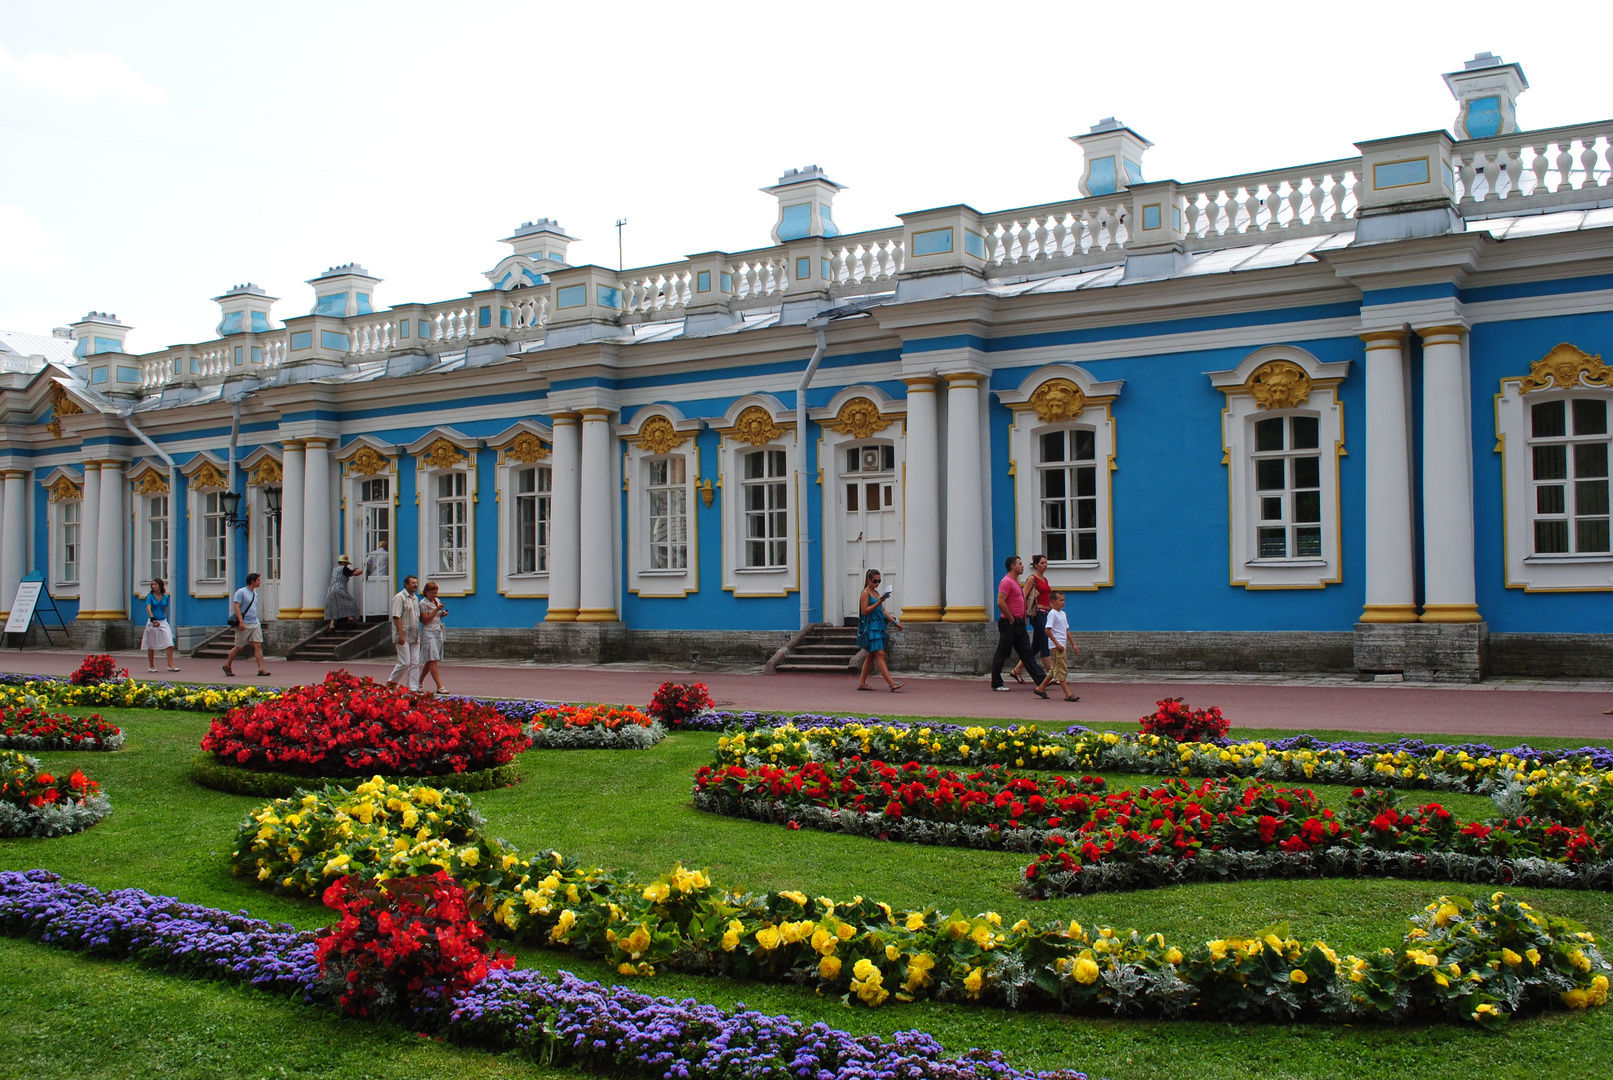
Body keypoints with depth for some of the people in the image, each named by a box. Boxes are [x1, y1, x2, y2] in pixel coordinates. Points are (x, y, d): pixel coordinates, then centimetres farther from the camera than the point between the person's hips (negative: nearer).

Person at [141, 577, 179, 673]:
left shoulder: (165, 597, 7)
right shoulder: (150, 596, -2)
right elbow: (148, 608, -16)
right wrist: (153, 619, -30)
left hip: (163, 622, 2)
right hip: (152, 622, -2)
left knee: (170, 644, -10)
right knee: (151, 646, 6)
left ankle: (170, 665, -11)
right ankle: (151, 667, 16)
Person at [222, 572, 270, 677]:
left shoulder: (255, 594, 16)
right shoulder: (241, 592, -7)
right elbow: (236, 607, -15)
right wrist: (241, 621, -23)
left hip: (255, 624, 6)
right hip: (244, 625, -6)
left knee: (258, 645, -5)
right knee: (239, 647, 3)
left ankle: (261, 669, -9)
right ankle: (227, 666, 22)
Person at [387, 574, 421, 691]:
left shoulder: (415, 598, 17)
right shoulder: (400, 597, -8)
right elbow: (397, 617, -14)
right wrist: (401, 635, -21)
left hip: (414, 636, 8)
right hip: (403, 637, -8)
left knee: (415, 663, 3)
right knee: (405, 663, -8)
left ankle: (413, 688, 5)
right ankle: (391, 681, 11)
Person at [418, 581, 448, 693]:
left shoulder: (437, 601, 16)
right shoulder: (423, 603, -6)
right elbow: (425, 620, -13)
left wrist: (442, 614, 4)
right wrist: (437, 610, -17)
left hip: (438, 632, 8)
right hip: (428, 632, -8)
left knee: (430, 661, 10)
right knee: (432, 660, -12)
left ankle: (419, 683, 23)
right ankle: (439, 687, -18)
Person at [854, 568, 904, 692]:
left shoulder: (876, 593, 18)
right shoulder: (865, 593, -7)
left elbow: (882, 611, 21)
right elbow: (864, 611, -15)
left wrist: (895, 622, 15)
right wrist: (878, 603, -20)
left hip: (879, 626, 9)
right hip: (871, 626, -9)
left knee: (871, 655, 11)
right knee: (880, 654, -13)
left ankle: (861, 682, 17)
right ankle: (891, 683, -21)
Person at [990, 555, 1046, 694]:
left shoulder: (1015, 581, 18)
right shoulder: (1006, 581, -14)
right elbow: (1000, 602, -23)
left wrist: (1022, 619, 16)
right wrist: (1011, 619, -17)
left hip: (1018, 624, 10)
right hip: (1009, 624, -10)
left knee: (1027, 653, 8)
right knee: (1002, 654, 0)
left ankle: (1042, 680, 7)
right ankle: (996, 684, 8)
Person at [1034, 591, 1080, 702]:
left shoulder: (1063, 614, 16)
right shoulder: (1052, 614, -10)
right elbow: (1047, 630, -17)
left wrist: (1073, 644, 20)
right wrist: (1057, 643, -20)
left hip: (1063, 645, 9)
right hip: (1057, 645, -9)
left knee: (1055, 669, 13)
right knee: (1061, 669, -9)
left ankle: (1041, 688, 21)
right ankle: (1067, 694, -11)